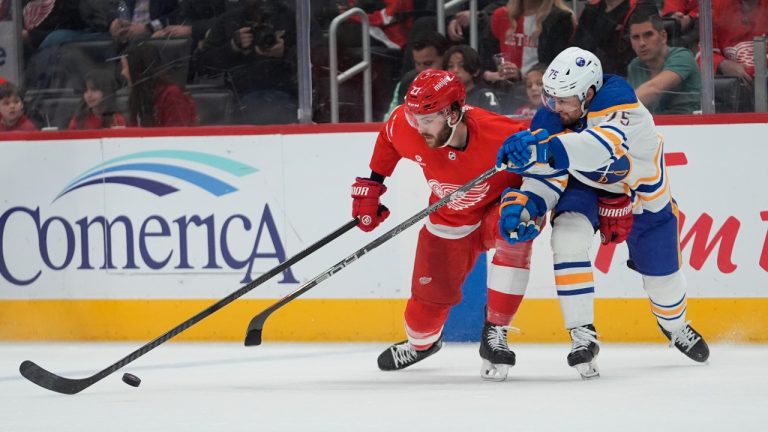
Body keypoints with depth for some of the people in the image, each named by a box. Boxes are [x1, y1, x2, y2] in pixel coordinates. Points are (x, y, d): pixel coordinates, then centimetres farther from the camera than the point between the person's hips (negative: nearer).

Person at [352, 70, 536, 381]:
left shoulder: (500, 135, -38)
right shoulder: (404, 126, -25)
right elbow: (387, 140, 1)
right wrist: (371, 186, 3)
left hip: (500, 203, -4)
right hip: (450, 217, 4)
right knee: (430, 292, 6)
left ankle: (495, 334, -23)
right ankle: (420, 342, 44)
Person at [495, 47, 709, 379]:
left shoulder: (619, 102, -40)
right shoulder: (549, 119, -24)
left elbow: (607, 145, -60)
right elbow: (545, 175, -16)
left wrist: (546, 149, -72)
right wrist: (524, 206, -37)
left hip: (643, 192, -2)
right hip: (583, 187, 2)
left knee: (661, 271, 11)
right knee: (567, 236, -29)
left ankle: (676, 326, 47)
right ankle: (583, 336, -21)